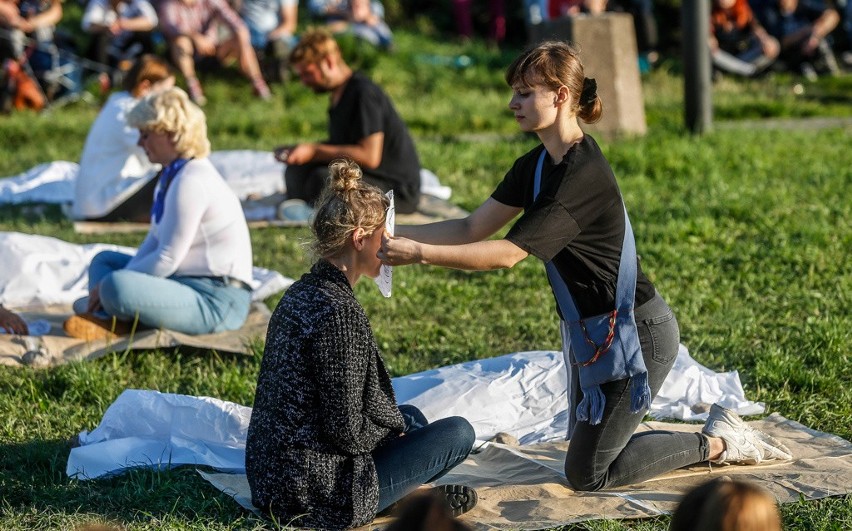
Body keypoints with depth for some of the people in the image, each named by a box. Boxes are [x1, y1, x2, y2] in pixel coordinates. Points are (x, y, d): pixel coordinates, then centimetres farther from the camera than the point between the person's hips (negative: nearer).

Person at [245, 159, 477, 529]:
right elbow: (348, 432, -21)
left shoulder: (301, 293, 7)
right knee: (459, 433, 3)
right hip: (315, 495, -9)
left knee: (411, 417, 27)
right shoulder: (337, 311, -22)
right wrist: (392, 427, -1)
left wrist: (397, 421, 15)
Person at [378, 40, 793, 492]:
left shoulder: (583, 175, -24)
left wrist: (419, 254, -28)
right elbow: (473, 229, 4)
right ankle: (718, 436, 25)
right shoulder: (536, 166, 5)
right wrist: (397, 234, -8)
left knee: (587, 475, -3)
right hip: (590, 333, 10)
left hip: (633, 332, -10)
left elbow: (509, 253, -27)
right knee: (586, 459, 16)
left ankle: (718, 443, 11)